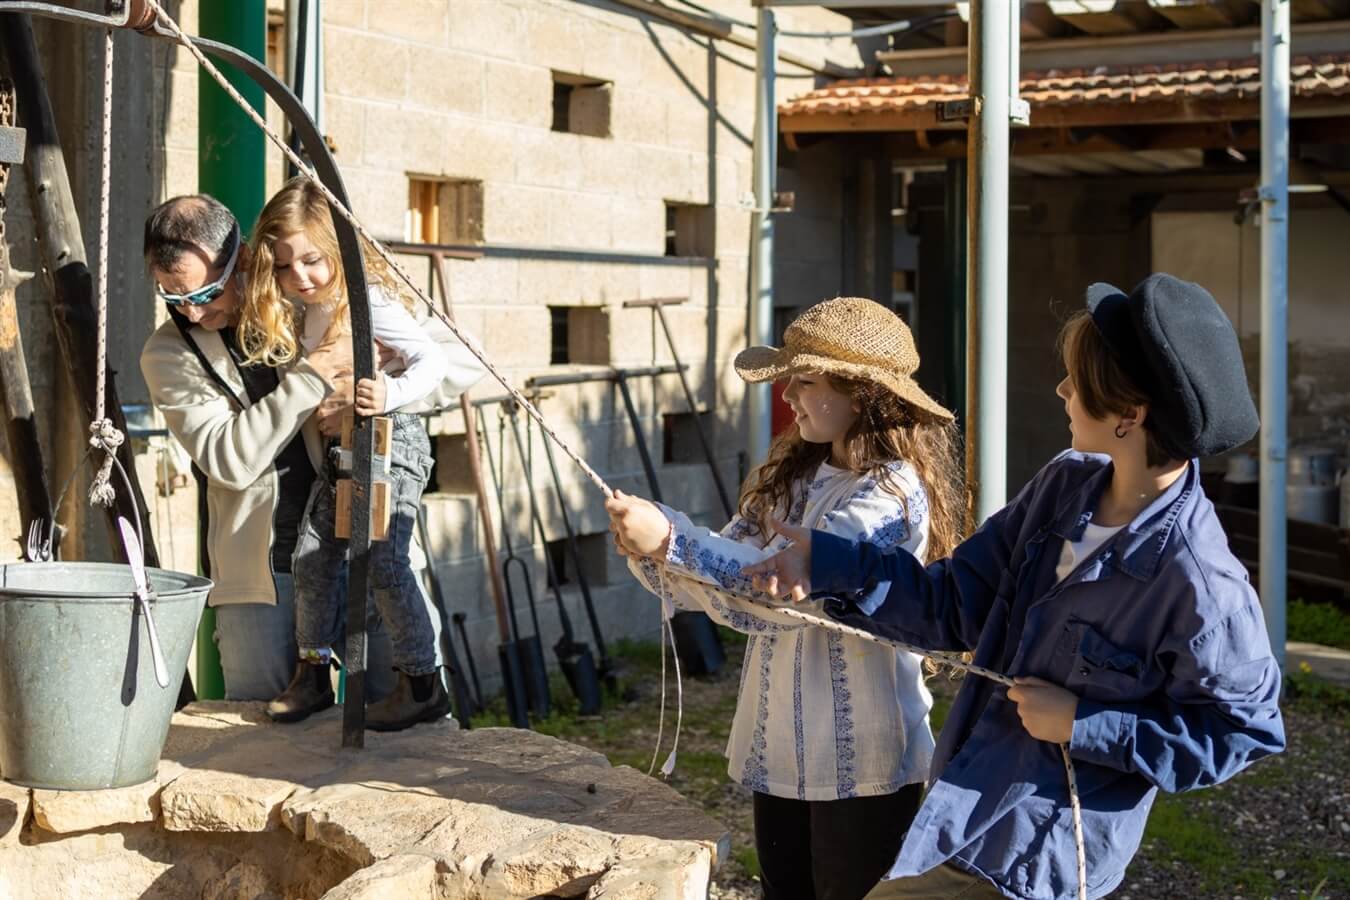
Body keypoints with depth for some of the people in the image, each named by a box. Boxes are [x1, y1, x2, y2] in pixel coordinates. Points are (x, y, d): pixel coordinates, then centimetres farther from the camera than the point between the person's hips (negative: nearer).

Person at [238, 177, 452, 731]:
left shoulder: (369, 301, -19)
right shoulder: (302, 307, 6)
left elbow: (431, 361, -24)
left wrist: (391, 394, -39)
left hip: (390, 440, -8)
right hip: (340, 448, 8)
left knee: (383, 560, -13)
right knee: (311, 556, 6)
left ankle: (424, 685, -3)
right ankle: (312, 674, 20)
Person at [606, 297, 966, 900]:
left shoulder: (892, 493, -17)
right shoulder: (796, 476, 8)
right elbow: (723, 576, 6)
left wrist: (670, 540, -31)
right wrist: (649, 555, -12)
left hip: (859, 761, -7)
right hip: (779, 749, 7)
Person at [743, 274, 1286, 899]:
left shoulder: (1199, 581, -25)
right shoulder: (1066, 484, -2)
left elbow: (1244, 732, -17)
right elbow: (958, 602, 4)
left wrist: (1082, 725, -18)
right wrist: (828, 566, -6)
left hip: (1035, 849, -8)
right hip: (976, 790, 8)